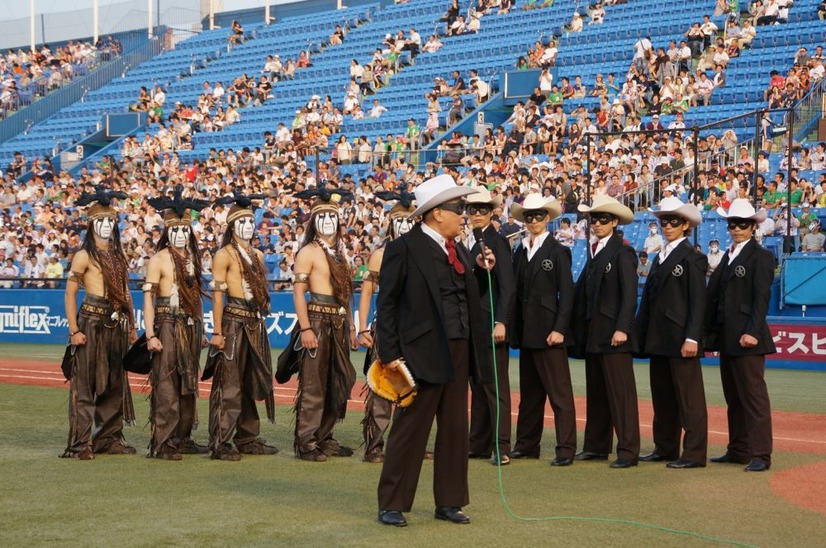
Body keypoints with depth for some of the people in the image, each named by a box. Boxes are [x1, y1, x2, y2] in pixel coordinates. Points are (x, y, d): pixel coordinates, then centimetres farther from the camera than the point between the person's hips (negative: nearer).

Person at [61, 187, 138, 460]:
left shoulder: (118, 255, 16)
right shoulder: (85, 255, -4)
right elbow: (70, 294, -8)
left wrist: (131, 326, 14)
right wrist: (74, 331, -16)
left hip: (116, 326, 7)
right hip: (92, 324, -7)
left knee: (114, 384, 10)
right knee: (84, 384, -7)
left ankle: (109, 437, 19)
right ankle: (80, 444, -6)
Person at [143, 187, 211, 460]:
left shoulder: (193, 258, 13)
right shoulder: (159, 260, -6)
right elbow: (148, 297, -11)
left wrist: (201, 329, 16)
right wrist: (150, 334, -19)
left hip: (191, 327, 7)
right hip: (168, 327, -7)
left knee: (188, 386, 10)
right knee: (165, 386, -8)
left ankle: (183, 438, 19)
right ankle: (161, 443, -7)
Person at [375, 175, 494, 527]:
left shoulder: (459, 251, 13)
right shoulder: (404, 248, -7)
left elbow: (469, 299, 16)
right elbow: (386, 303, -8)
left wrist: (481, 269, 3)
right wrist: (390, 353, -12)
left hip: (459, 352, 7)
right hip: (422, 352, -7)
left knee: (455, 428, 11)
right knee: (410, 429, -1)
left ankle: (449, 502, 21)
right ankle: (391, 505, 8)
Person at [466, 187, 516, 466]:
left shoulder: (497, 242, -8)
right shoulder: (469, 242, 16)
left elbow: (507, 286, -14)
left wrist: (500, 322, -21)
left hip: (491, 323, -8)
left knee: (496, 387, -6)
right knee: (477, 387, 12)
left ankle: (501, 447, -4)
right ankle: (478, 444, 17)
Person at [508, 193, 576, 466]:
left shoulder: (558, 251, -3)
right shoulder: (520, 252, 13)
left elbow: (566, 293, -8)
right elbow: (517, 292, 13)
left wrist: (559, 328, -14)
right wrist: (514, 328, 2)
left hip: (549, 330, -6)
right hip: (526, 331, 6)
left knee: (559, 392, -5)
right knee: (529, 392, 13)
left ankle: (566, 449, -4)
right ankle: (527, 444, 20)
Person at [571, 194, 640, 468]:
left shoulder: (623, 252, -8)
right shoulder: (594, 252, 16)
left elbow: (629, 295, -14)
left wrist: (621, 328, -21)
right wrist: (580, 327, 9)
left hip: (613, 333, -8)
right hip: (592, 332, 8)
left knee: (621, 393, -7)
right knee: (596, 392, 13)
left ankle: (628, 450, -5)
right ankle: (596, 446, 20)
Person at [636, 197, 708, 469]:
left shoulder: (692, 258, -5)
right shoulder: (659, 258, 18)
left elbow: (698, 302, -11)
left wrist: (692, 338, -18)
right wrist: (642, 335, 11)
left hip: (681, 340, -8)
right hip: (658, 339, 8)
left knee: (689, 398, -5)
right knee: (662, 397, 12)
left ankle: (694, 454, -3)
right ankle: (665, 448, 20)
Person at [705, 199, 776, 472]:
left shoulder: (761, 256, -4)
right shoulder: (728, 256, 18)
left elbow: (762, 298, -12)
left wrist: (752, 332, -21)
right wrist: (710, 334, 13)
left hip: (747, 339, -8)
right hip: (726, 338, 8)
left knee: (754, 396, -8)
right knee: (734, 398, 12)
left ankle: (760, 455, -7)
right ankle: (738, 450, 19)